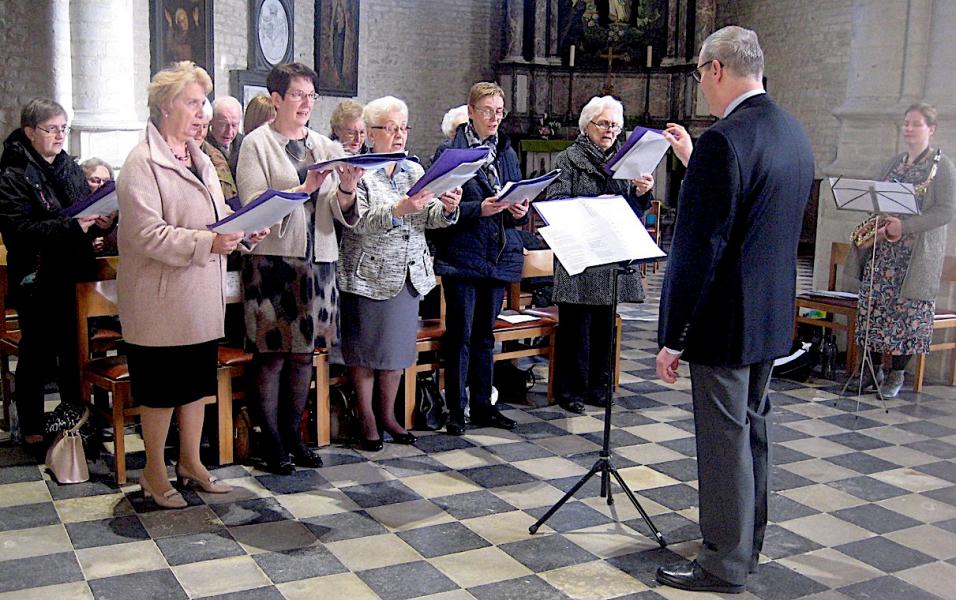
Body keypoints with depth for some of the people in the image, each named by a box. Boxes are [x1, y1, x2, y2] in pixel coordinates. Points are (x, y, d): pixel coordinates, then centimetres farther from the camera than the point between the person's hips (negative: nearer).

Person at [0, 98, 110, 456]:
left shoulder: (72, 169, 10)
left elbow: (88, 217, 17)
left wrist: (101, 223, -6)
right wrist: (70, 227, -27)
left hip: (72, 275, 5)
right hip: (36, 279, -5)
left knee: (75, 348, 12)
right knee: (39, 353, 3)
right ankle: (31, 430, 17)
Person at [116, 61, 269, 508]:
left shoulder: (200, 159, 14)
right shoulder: (142, 163, -13)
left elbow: (218, 217, 21)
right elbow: (146, 233, -21)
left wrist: (244, 231, 1)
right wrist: (207, 243, -29)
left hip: (202, 297, 8)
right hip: (161, 298, -8)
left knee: (197, 381, 15)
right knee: (161, 386, 3)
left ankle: (190, 463, 28)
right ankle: (154, 473, 18)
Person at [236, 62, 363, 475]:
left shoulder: (324, 146, 12)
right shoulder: (257, 144, -2)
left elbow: (343, 214, 7)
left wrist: (346, 190, -14)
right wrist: (304, 189, -22)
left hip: (317, 262, 5)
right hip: (273, 260, -5)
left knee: (304, 352, 10)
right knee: (272, 354, 0)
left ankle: (293, 433, 22)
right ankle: (272, 441, 11)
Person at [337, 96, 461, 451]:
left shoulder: (415, 171, 10)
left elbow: (432, 219, 2)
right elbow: (358, 221, -20)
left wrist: (447, 209, -21)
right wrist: (398, 210, -34)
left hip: (409, 274, 5)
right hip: (369, 274, -5)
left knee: (399, 346, 11)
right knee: (365, 348, 4)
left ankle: (387, 415, 24)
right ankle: (366, 419, 17)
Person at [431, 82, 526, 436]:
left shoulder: (507, 152, 13)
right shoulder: (450, 152, -5)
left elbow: (517, 200, 15)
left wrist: (520, 211, -7)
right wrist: (479, 209, -22)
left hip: (500, 256, 5)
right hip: (462, 256, -5)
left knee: (485, 333, 12)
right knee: (460, 333, 0)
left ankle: (482, 406, 21)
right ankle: (456, 410, 9)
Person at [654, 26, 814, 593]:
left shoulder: (724, 141, -21)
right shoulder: (794, 132, 7)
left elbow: (696, 249, -22)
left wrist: (672, 337, -17)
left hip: (725, 321, -9)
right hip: (773, 313, 9)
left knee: (725, 440, 2)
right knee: (753, 429, 20)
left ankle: (725, 563, 16)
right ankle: (748, 542, 37)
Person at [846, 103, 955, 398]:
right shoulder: (893, 164, 16)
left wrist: (905, 226, -19)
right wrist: (878, 226, -5)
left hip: (917, 253, -5)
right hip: (882, 248, 5)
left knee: (906, 309, -4)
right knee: (873, 305, 3)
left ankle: (897, 373, 7)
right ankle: (874, 368, 14)